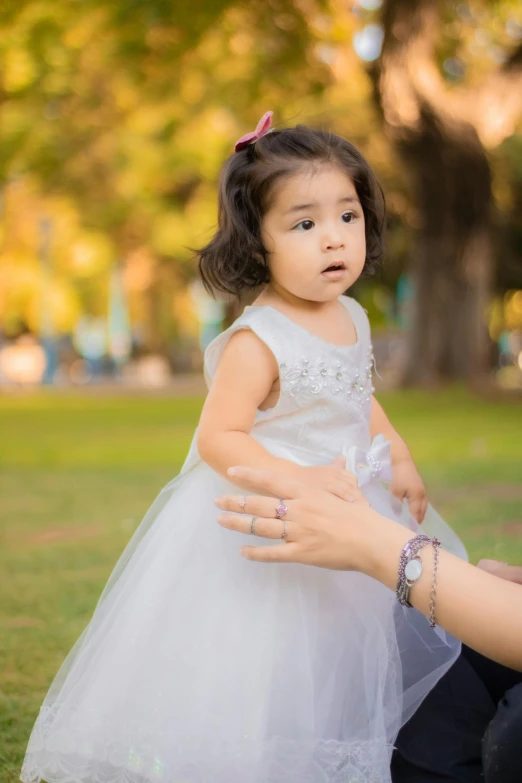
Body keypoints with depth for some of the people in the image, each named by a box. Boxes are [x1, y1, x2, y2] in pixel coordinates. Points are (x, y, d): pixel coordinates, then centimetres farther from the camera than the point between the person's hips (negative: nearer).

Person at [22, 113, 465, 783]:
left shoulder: (351, 318, 3)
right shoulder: (257, 342, -23)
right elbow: (218, 439, -25)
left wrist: (398, 457, 6)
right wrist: (301, 479, -33)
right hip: (265, 527, -8)